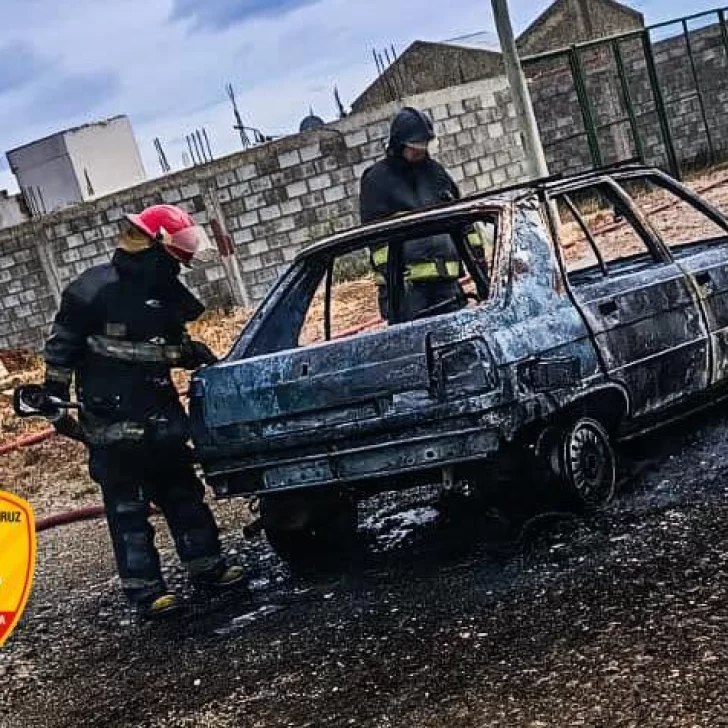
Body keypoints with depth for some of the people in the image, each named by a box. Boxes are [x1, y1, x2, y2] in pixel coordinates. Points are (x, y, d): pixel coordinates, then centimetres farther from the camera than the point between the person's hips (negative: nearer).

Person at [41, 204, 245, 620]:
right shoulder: (95, 289, -12)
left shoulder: (164, 292, 8)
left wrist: (196, 354, 5)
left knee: (184, 493, 13)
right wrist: (56, 400, -8)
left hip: (161, 417, 7)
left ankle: (208, 567, 25)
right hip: (113, 425, -7)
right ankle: (146, 591, 6)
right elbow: (61, 348, -8)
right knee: (128, 509, 0)